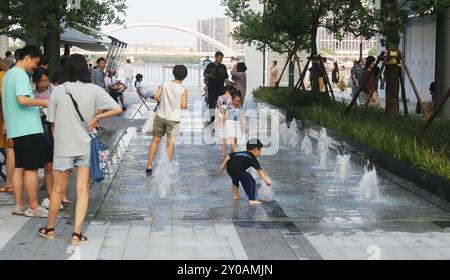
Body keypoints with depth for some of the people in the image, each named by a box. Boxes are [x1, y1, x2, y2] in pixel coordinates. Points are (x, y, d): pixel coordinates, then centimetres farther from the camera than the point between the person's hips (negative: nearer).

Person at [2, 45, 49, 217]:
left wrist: (37, 104, 21)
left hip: (16, 129, 9)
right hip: (29, 129, -9)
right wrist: (42, 102, -16)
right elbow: (22, 99, -28)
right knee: (32, 169, -3)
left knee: (19, 168, 11)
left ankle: (19, 205, 15)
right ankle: (33, 208, 2)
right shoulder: (21, 75, -14)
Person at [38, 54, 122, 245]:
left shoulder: (58, 91, -3)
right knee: (83, 191, 6)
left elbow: (53, 122, 3)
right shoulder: (94, 90, -5)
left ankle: (50, 229, 29)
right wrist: (96, 117, -2)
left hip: (63, 147, 0)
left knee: (58, 190, 14)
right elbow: (117, 109, -11)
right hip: (86, 147, 0)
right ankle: (77, 233, 2)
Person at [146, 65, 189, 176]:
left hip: (160, 116, 2)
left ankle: (149, 166, 13)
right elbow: (184, 106, -12)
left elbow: (156, 96, -9)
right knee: (171, 143, 6)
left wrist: (163, 102, 9)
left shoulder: (165, 84, -3)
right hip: (173, 119, -2)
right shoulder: (184, 90, -9)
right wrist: (184, 105, 10)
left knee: (155, 140, 12)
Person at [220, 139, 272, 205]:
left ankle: (235, 195, 46)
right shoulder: (253, 158, 13)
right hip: (238, 170, -8)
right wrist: (266, 180, -7)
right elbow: (259, 170, 1)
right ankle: (252, 200, -6)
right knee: (251, 181, 2)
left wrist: (223, 165, 30)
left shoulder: (240, 153, 34)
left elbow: (229, 156, 28)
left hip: (229, 168, 8)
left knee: (235, 180, 36)